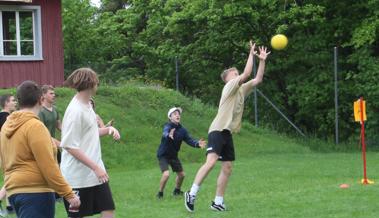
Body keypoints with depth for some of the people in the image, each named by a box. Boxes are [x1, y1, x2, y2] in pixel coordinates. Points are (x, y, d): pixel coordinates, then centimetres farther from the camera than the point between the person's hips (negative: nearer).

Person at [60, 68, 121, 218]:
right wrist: (96, 168, -22)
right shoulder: (75, 111, -18)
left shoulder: (87, 105, 8)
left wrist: (108, 129, 1)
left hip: (96, 173, 8)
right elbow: (70, 147, -20)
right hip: (78, 176, -8)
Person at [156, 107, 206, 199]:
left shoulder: (182, 129, -5)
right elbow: (165, 133, -44)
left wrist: (197, 143, -32)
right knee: (166, 174, -22)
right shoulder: (167, 126, -22)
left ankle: (177, 191, 38)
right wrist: (169, 135, -69)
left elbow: (189, 140, -11)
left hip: (173, 155, 6)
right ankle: (160, 193, -2)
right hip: (163, 155, -6)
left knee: (181, 174, 12)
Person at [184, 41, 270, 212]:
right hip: (218, 130, -9)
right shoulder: (230, 86, -6)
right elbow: (246, 74, -17)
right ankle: (192, 194, -21)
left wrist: (262, 61, 9)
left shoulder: (242, 89, 17)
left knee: (227, 168, 5)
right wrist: (251, 54, -8)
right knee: (211, 162, -24)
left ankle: (218, 202, 8)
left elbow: (257, 79, 16)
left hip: (228, 133, 9)